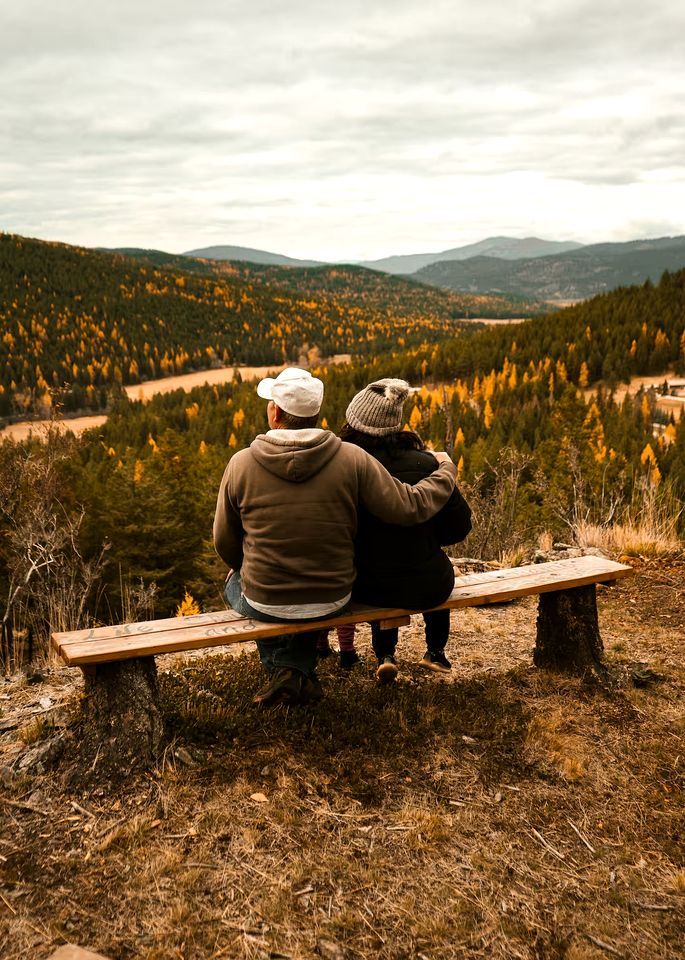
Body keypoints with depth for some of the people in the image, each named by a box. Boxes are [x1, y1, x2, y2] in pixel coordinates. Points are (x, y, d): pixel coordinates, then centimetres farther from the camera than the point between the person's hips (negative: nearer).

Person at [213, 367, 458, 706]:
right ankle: (300, 672, 31)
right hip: (332, 600, 2)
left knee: (234, 583, 34)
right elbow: (411, 507, -11)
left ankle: (280, 669, 17)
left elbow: (225, 545, -1)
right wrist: (445, 471, 9)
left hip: (265, 603, -2)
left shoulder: (240, 464, -12)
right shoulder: (352, 459, -14)